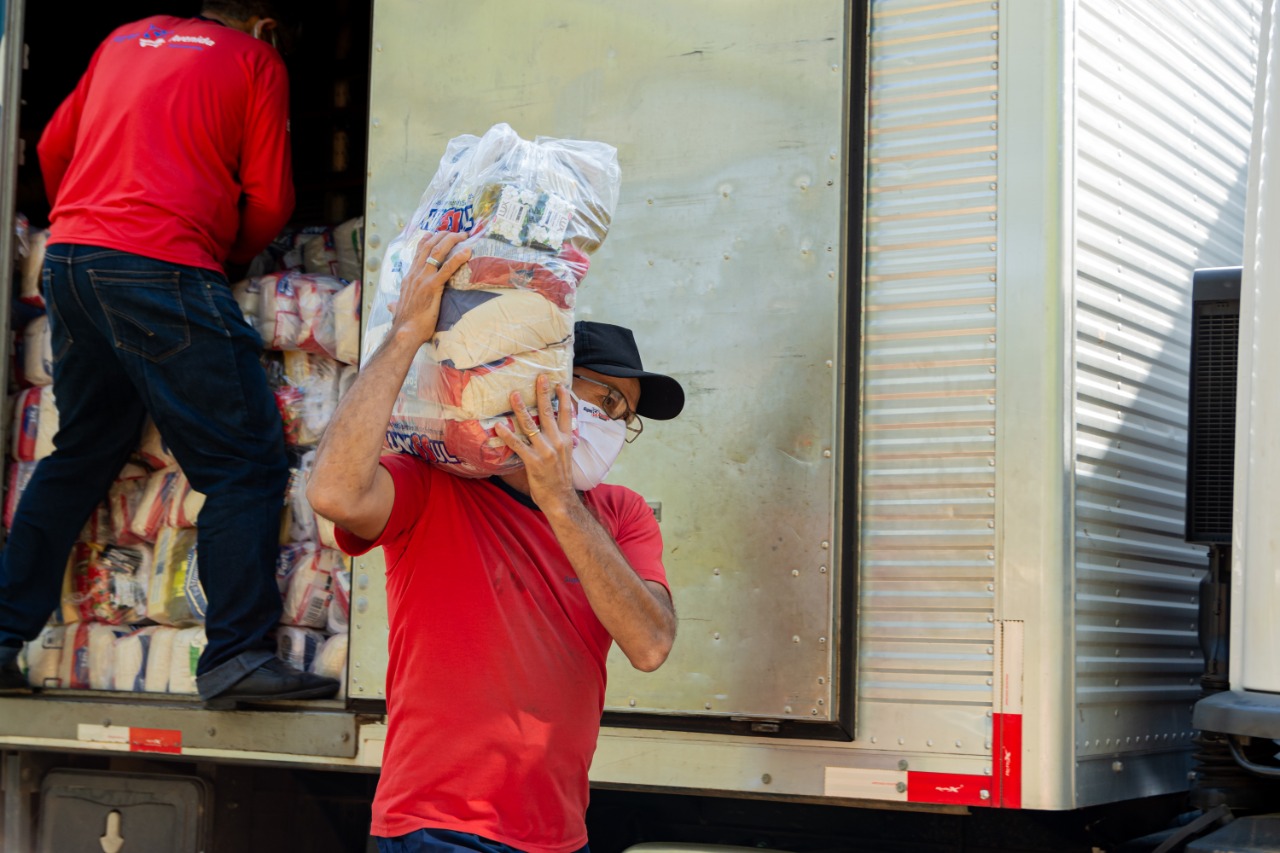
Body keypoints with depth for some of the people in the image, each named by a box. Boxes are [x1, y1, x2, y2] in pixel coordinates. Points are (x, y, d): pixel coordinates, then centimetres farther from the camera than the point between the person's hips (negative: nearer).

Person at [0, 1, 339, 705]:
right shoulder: (255, 59, 8)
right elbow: (270, 199, 4)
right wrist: (234, 251, 24)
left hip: (67, 253, 7)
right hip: (161, 265, -7)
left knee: (80, 453, 18)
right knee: (245, 460, -3)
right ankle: (236, 653, -12)